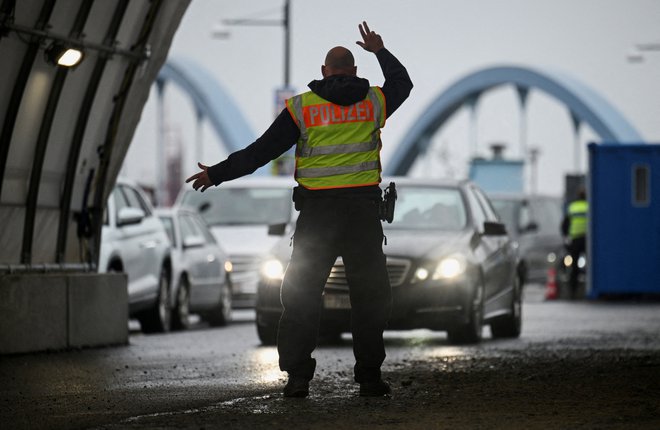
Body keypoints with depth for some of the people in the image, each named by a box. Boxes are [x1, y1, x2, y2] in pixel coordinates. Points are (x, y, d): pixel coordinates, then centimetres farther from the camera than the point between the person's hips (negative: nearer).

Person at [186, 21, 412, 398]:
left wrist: (216, 174, 7)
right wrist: (381, 51, 40)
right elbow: (403, 82, 27)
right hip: (363, 208, 1)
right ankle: (370, 376, 4)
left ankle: (298, 376, -2)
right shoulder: (374, 101, 4)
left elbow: (260, 151, -2)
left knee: (302, 294, 5)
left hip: (317, 211, -1)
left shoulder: (302, 107, -2)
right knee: (370, 294, 8)